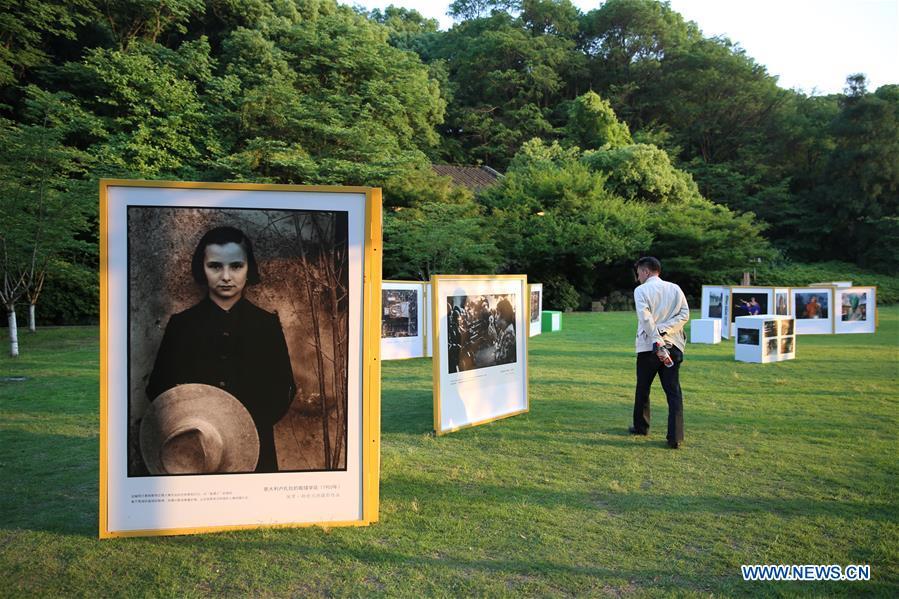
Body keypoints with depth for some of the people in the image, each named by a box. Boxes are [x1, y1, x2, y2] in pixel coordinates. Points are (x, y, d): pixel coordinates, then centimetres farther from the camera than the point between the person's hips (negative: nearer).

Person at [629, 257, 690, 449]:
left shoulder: (641, 290, -3)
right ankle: (675, 437, -5)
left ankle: (641, 427, 28)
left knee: (643, 388, 15)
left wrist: (657, 339, -22)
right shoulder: (675, 289, 9)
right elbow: (684, 314, -1)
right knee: (674, 391, 1)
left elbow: (645, 317, -18)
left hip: (649, 346, -3)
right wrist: (664, 331, -8)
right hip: (673, 346, 3)